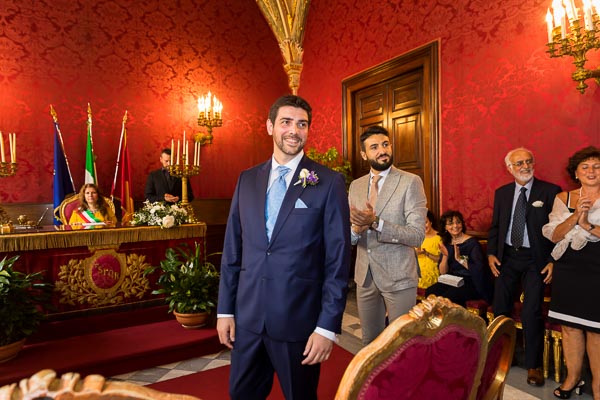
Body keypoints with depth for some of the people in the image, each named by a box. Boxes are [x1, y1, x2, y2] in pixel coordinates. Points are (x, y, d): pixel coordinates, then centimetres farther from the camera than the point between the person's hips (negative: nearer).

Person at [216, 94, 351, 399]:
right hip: (247, 317, 4)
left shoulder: (329, 183, -8)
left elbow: (338, 260, -9)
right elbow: (232, 249, 6)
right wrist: (225, 309, 6)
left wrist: (328, 326, -10)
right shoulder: (247, 179, 4)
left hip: (299, 320, -3)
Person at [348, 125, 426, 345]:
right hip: (364, 275, 5)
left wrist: (375, 223, -28)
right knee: (369, 342, 20)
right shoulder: (355, 186, 6)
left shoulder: (411, 182, -9)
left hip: (398, 277, -4)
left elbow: (417, 235, -17)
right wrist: (356, 229, -15)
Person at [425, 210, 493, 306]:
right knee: (430, 292, -20)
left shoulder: (472, 242, -7)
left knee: (448, 297, -31)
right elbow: (443, 272, 4)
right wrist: (445, 256, -11)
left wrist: (460, 259, -22)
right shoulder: (446, 244, 8)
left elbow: (479, 269, -17)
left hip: (472, 282, -5)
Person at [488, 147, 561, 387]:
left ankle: (534, 365, 20)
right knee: (500, 310, 10)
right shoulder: (501, 192, 6)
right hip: (507, 257, 4)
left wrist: (554, 261, -10)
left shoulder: (550, 191, -4)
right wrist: (491, 253, 1)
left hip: (536, 260, -3)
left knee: (531, 314, 0)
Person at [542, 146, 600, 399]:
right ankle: (573, 378, 27)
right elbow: (554, 235, 0)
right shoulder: (563, 198, 7)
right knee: (569, 325, 10)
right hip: (568, 269, 3)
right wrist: (575, 217, -13)